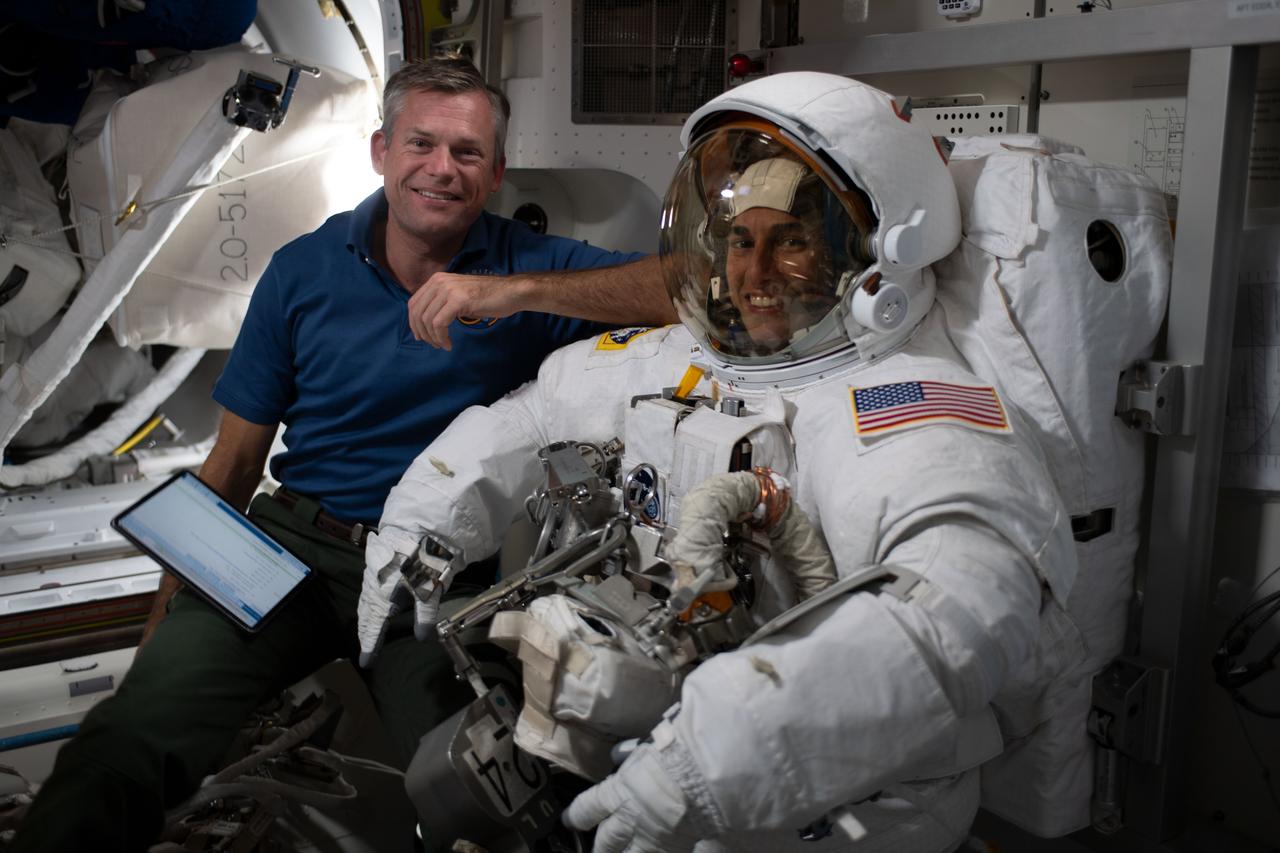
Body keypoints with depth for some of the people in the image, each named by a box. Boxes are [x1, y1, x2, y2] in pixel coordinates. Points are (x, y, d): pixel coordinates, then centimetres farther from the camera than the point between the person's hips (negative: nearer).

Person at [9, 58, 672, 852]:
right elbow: (233, 464, 8)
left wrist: (520, 292, -24)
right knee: (126, 745, -20)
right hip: (293, 539, 2)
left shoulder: (527, 264, 1)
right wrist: (161, 628, 2)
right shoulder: (303, 271, 6)